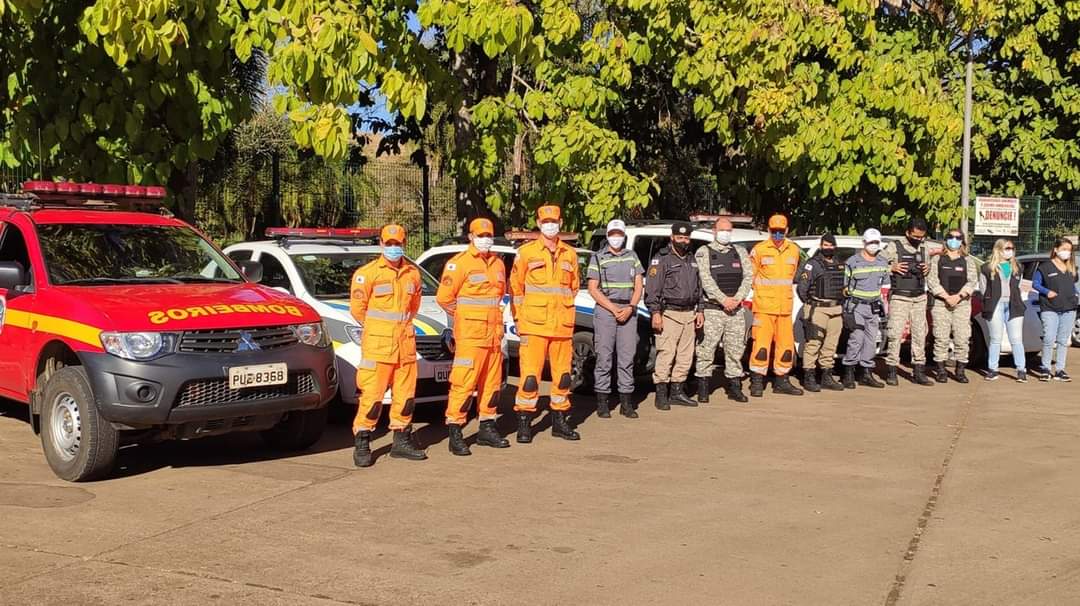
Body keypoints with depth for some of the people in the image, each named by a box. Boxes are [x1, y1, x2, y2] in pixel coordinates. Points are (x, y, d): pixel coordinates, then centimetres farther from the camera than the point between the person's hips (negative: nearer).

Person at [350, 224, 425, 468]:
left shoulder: (412, 273, 11)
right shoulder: (367, 273, -6)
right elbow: (357, 308, -1)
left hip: (406, 344, 5)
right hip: (377, 345, -5)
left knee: (405, 393, 10)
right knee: (372, 395, -7)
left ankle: (402, 440, 21)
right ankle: (361, 443, 0)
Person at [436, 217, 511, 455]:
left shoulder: (497, 264, 14)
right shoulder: (459, 263, -7)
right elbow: (444, 297, -8)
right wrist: (463, 317, 4)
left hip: (493, 334, 7)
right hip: (470, 335, -7)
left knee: (491, 382, 12)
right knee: (463, 382, -8)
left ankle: (487, 428, 22)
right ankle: (455, 432, -5)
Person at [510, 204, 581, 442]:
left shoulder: (570, 254, 11)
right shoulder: (526, 252, 1)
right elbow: (516, 287, 2)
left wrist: (564, 311, 13)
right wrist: (519, 319, -1)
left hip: (563, 326, 4)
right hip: (534, 325, -4)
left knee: (563, 374, 9)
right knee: (530, 375, -6)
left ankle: (559, 422, 20)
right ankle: (524, 424, 2)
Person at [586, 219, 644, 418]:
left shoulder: (632, 256, 14)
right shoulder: (598, 258, 4)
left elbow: (638, 286, 10)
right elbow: (593, 289, -2)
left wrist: (630, 308, -6)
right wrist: (614, 309, -11)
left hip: (629, 311, 3)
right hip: (605, 310, -3)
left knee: (627, 357, 2)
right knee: (604, 357, -3)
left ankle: (626, 403, 7)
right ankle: (602, 403, 2)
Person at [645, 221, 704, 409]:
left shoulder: (691, 261, 19)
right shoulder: (661, 260, -4)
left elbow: (698, 288, 26)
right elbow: (652, 288, -10)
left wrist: (699, 311, 19)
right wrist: (655, 312, -17)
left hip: (688, 314, 7)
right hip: (668, 314, -7)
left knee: (685, 356, 8)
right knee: (666, 355, -10)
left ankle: (677, 392, 17)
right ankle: (661, 395, -5)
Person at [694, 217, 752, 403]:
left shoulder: (740, 252, 14)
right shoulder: (703, 253, 1)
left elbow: (748, 277, 6)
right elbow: (706, 280, -9)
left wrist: (737, 299, -9)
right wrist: (723, 300, -16)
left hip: (736, 309, 4)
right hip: (712, 309, -4)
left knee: (735, 348, 7)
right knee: (707, 349, -6)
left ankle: (734, 387, 15)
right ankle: (703, 388, 2)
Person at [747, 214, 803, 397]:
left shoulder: (794, 250, 9)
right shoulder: (759, 250, -6)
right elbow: (750, 275, 2)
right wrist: (763, 291, 6)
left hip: (785, 307, 5)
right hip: (764, 306, -5)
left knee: (786, 344, 8)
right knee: (761, 343, -7)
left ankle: (781, 381, 19)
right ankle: (757, 382, 0)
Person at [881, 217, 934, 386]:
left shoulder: (925, 249, 12)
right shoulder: (894, 247, -4)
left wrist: (928, 269, 3)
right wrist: (892, 268, -15)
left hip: (919, 298, 5)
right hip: (899, 298, -5)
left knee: (920, 334, 6)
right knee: (895, 334, -7)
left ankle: (918, 372, 13)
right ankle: (891, 372, 1)